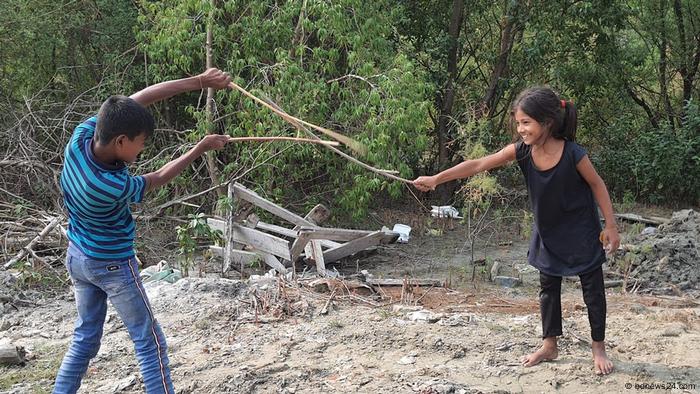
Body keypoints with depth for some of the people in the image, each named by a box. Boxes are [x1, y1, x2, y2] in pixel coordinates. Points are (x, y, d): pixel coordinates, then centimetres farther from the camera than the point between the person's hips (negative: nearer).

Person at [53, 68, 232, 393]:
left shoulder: (82, 135, -19)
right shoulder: (111, 186, -34)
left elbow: (137, 99, -14)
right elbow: (158, 179, -14)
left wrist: (199, 81, -16)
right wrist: (201, 148, -4)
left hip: (77, 257, 8)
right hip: (113, 265, -8)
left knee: (85, 338, 18)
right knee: (150, 342, 5)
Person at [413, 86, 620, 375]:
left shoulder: (573, 154, -28)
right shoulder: (521, 151, -17)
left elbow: (597, 186, -14)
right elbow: (478, 165, -20)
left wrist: (610, 226, -11)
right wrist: (437, 179, -25)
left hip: (580, 232, -5)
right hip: (547, 233, 5)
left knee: (593, 289, 6)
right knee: (548, 288, 14)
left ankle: (599, 348, 21)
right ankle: (549, 345, 28)